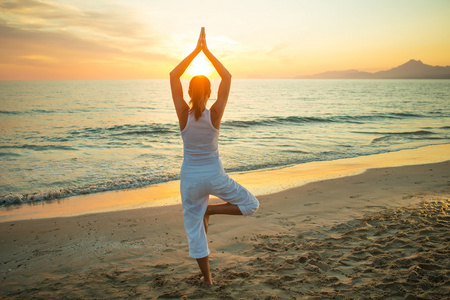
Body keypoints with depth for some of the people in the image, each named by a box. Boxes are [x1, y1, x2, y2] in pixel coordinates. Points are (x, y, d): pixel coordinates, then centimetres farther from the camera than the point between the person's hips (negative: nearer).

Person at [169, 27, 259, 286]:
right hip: (214, 176, -2)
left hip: (190, 178, 2)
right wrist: (206, 51, -5)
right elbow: (227, 77, -8)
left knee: (194, 228, 16)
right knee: (252, 204, 18)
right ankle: (209, 210, 0)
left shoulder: (184, 115, -14)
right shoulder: (215, 114, -16)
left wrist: (196, 50, -4)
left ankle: (207, 278, 24)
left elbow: (174, 75, -7)